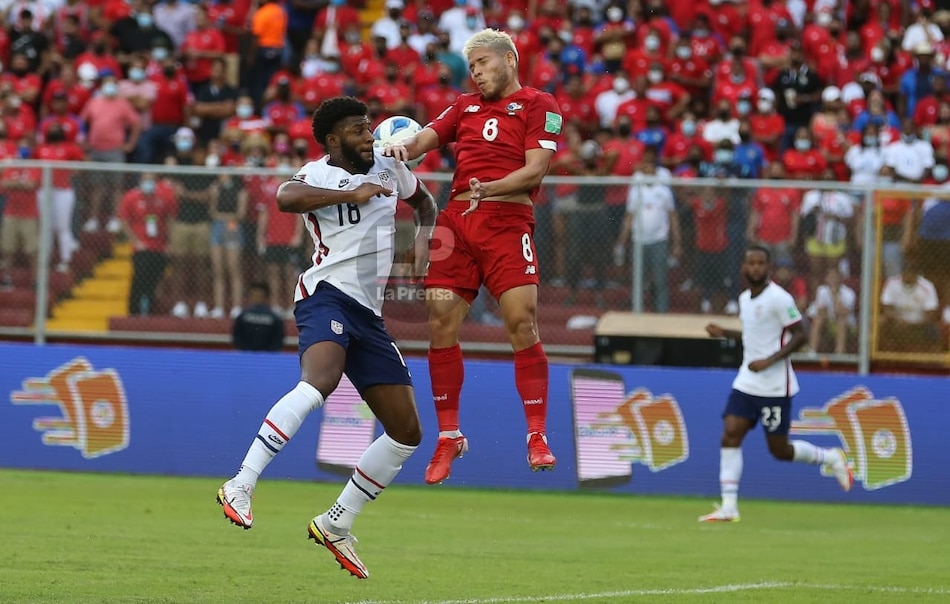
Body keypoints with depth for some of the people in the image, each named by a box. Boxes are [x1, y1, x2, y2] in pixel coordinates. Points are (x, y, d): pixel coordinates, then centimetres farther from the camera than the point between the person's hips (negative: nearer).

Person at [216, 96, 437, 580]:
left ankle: (336, 526, 16)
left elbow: (423, 200, 35)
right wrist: (350, 194, -32)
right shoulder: (319, 175, -8)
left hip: (367, 313, 8)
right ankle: (240, 487, -41)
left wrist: (425, 236, 15)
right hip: (327, 295, -8)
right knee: (319, 381, -37)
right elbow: (286, 197, -33)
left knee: (407, 432, 6)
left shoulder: (388, 167, 15)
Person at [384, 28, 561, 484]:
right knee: (441, 323, -3)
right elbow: (424, 139, 12)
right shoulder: (466, 106, 23)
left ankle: (537, 437, -7)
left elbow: (535, 170, -4)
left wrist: (492, 187, -18)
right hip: (458, 219, 5)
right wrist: (404, 149, -11)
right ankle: (448, 437, 7)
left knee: (522, 322, -14)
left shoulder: (538, 105, 6)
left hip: (507, 221, -5)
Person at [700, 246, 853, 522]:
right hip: (746, 383, 7)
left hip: (775, 386, -7)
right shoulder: (744, 299, 11)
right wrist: (725, 333, 12)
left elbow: (800, 335, -14)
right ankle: (729, 507, -7)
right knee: (730, 436, -8)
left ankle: (830, 458, 25)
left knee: (779, 450, -1)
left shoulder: (778, 298, -13)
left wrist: (769, 361, -22)